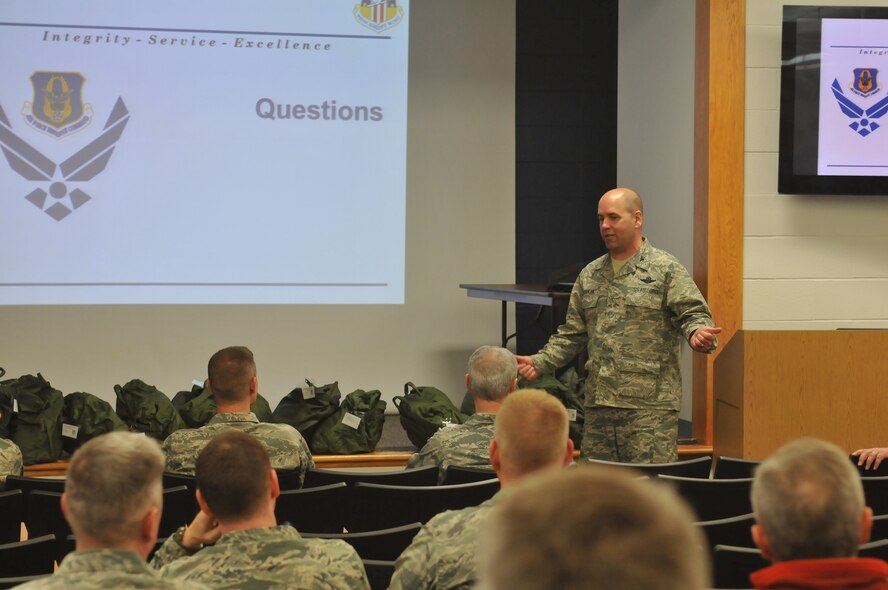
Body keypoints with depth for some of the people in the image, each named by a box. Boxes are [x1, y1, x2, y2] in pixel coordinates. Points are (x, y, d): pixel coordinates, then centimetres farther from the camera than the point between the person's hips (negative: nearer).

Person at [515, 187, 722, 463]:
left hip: (649, 404, -6)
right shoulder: (589, 275, 17)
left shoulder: (666, 269, 0)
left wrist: (697, 332, -29)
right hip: (598, 404, 6)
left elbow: (693, 313, -6)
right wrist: (539, 363, 9)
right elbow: (572, 334, 21)